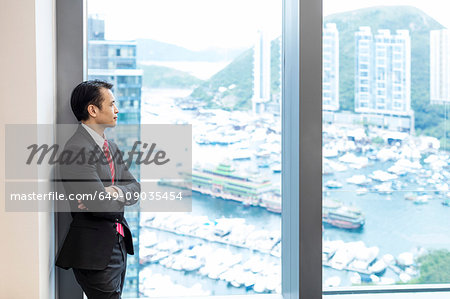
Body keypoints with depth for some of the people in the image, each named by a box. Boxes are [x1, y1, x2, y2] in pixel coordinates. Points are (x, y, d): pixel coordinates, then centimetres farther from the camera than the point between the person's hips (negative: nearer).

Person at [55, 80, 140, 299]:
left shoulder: (111, 147, 12)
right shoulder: (76, 150, -19)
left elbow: (135, 188, 8)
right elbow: (103, 206, -24)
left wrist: (115, 191, -14)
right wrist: (122, 196, -2)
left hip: (119, 244, 9)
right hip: (95, 250, -9)